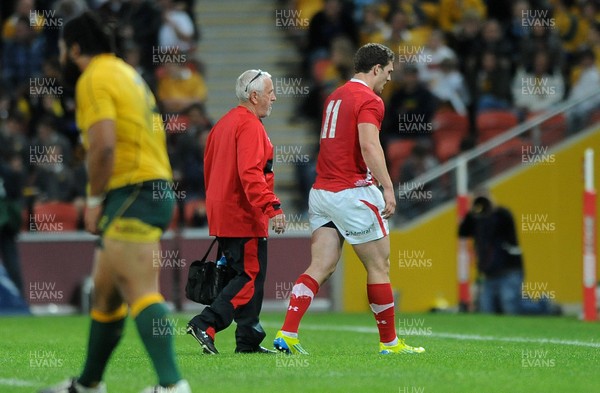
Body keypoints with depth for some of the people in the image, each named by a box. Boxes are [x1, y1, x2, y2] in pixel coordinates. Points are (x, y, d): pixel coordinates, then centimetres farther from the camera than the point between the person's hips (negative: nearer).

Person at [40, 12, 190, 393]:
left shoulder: (94, 79, -8)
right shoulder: (126, 72, 22)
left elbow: (103, 145, -20)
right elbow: (153, 136, 22)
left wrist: (95, 199, -10)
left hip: (132, 194, -10)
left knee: (141, 291, -19)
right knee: (105, 293, 19)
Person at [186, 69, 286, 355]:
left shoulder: (224, 123, 17)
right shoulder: (249, 126, -14)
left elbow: (209, 168, 23)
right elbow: (250, 174, -25)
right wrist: (272, 207, -29)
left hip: (222, 215, 10)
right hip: (244, 218, -10)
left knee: (245, 276, 13)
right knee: (251, 278, -7)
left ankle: (248, 341, 14)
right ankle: (205, 324, -17)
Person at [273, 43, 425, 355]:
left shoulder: (336, 96, 18)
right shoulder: (369, 99, -9)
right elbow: (369, 145, -23)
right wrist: (388, 187, -25)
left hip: (321, 191, 8)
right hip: (352, 192, -8)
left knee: (320, 267, 3)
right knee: (379, 266, 4)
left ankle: (286, 334, -11)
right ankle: (389, 342, 11)